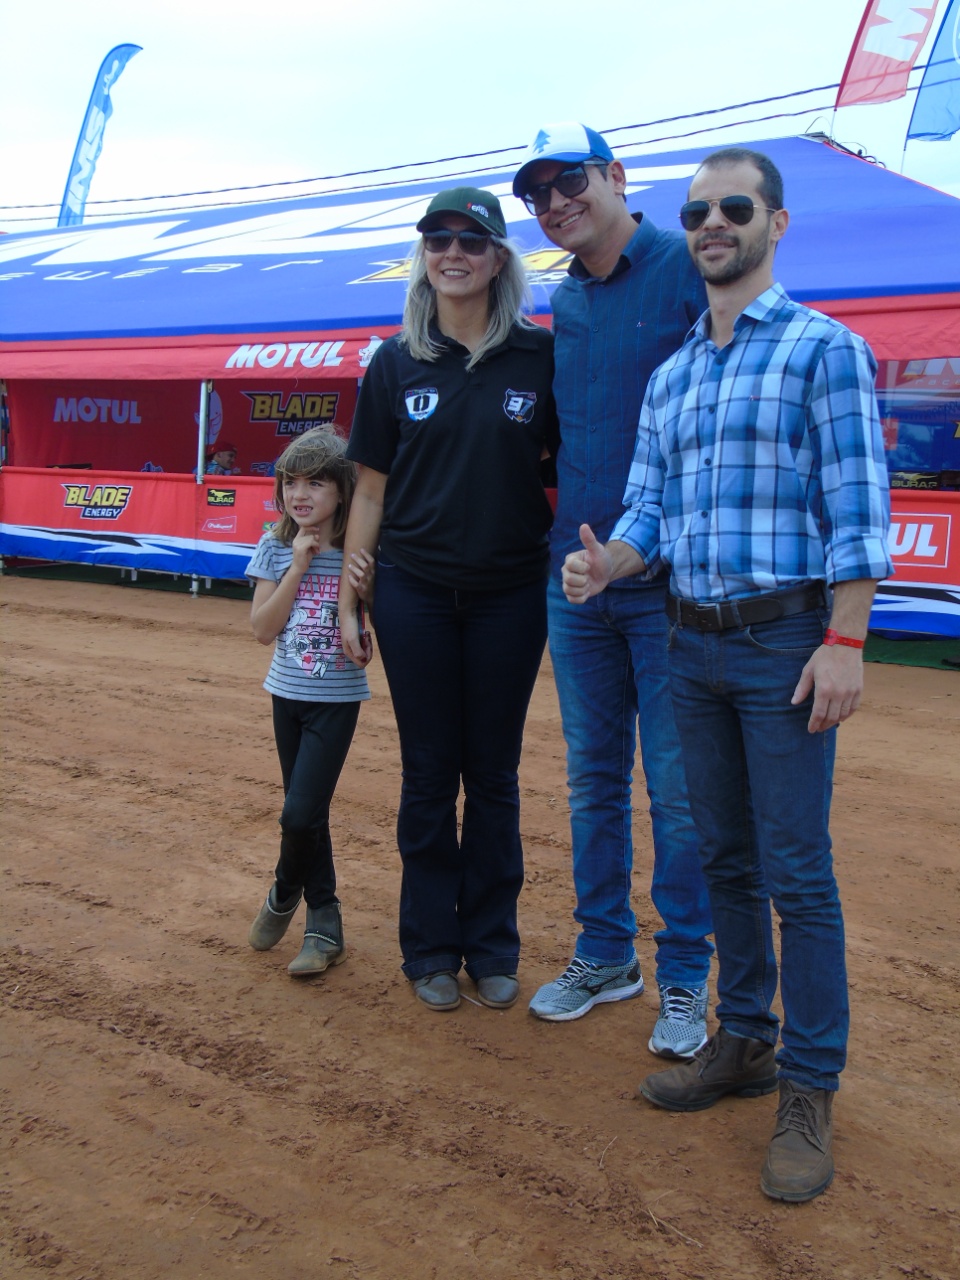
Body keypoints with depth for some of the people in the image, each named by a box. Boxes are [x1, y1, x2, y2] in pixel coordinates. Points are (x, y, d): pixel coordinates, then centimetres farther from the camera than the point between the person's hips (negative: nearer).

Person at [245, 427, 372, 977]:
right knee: (305, 814, 12)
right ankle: (324, 925, 27)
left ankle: (285, 893, 18)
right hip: (288, 693, 4)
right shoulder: (276, 547, -2)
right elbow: (264, 628, -8)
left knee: (301, 813, -12)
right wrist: (299, 565, -15)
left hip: (337, 698, -3)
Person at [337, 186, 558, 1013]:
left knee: (494, 774, 9)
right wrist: (349, 598, 3)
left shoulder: (540, 357, 0)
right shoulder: (396, 364, 3)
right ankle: (431, 948, 21)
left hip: (512, 593, 0)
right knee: (429, 773, 7)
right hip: (415, 591, 1)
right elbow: (371, 490, 5)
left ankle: (492, 946, 23)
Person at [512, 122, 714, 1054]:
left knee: (678, 790, 2)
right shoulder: (564, 303, 14)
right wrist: (572, 528, 10)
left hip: (670, 583, -6)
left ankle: (685, 978, 17)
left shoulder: (689, 270, -7)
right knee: (593, 780, 14)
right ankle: (604, 956, 29)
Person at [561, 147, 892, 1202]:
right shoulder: (669, 377, 14)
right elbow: (650, 508, 13)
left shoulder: (825, 350, -5)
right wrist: (606, 563, -9)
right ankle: (743, 1041, 28)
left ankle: (809, 1090, 7)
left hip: (785, 639, -6)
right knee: (724, 858, 14)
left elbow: (857, 506, -11)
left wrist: (844, 642, -17)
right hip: (692, 643, 7)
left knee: (797, 871, -3)